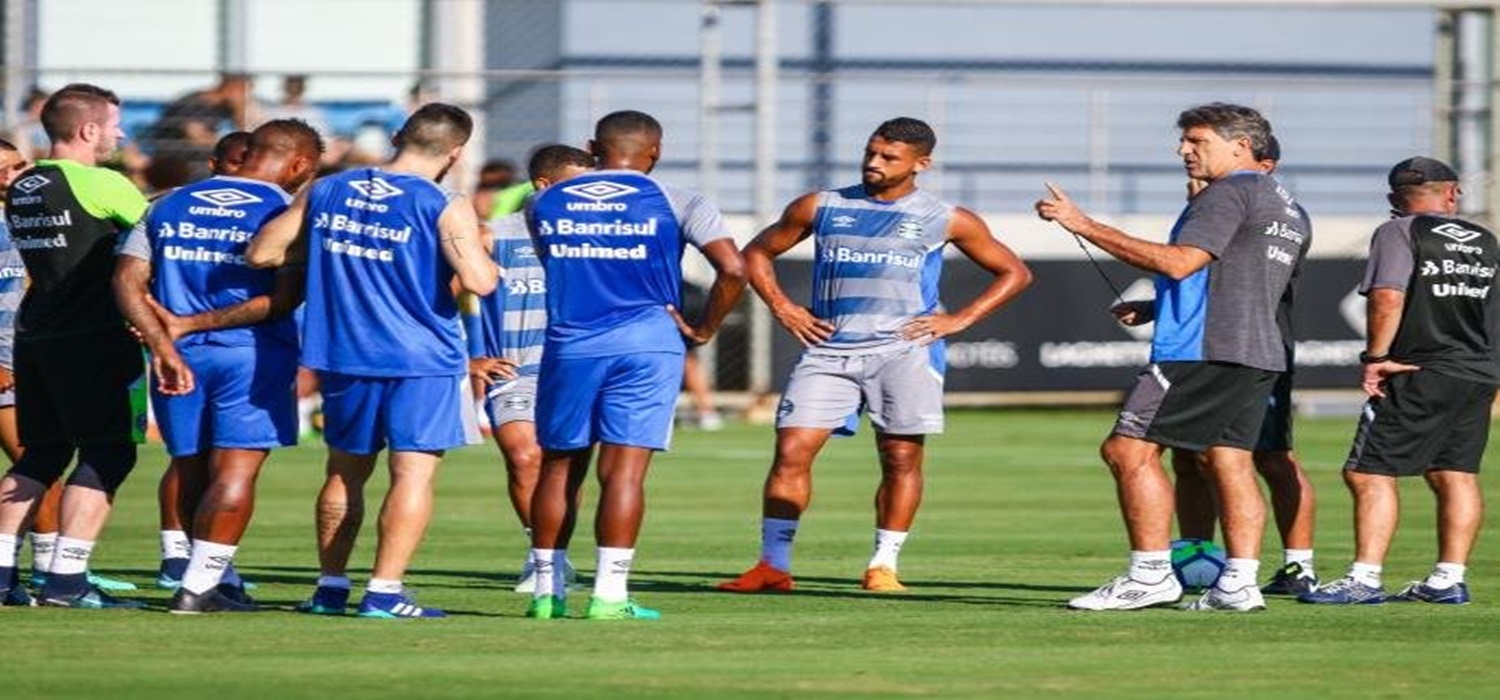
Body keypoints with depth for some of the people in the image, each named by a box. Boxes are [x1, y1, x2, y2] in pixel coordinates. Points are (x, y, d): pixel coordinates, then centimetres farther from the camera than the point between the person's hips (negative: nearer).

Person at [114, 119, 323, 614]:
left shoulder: (169, 206, 11)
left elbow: (127, 280, 1)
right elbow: (285, 298, -14)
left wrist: (164, 345, -9)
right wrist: (188, 326, -11)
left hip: (181, 356, 4)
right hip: (252, 356, -4)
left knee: (191, 472, 14)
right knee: (235, 474, -3)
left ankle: (217, 579, 20)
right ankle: (198, 586, -8)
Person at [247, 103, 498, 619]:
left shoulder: (325, 192, 4)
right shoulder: (446, 208, -10)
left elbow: (260, 253, 6)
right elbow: (479, 281, -19)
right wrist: (484, 259, 3)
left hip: (344, 357, 5)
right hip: (422, 361, -5)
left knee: (345, 472, 16)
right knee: (413, 474, -2)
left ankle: (331, 587, 20)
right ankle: (384, 591, -9)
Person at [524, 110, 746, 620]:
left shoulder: (544, 205, 10)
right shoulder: (674, 204, 0)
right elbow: (732, 268, -8)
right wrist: (705, 328, 3)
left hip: (569, 345, 2)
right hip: (646, 343, -2)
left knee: (559, 468, 12)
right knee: (624, 470, -5)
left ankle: (547, 590, 14)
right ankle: (609, 593, -10)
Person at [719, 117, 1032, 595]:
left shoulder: (947, 221, 6)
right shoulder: (820, 208, 12)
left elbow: (1014, 273, 13)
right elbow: (758, 253, 22)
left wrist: (959, 319, 2)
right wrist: (782, 308, 7)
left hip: (904, 347, -1)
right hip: (829, 348, 1)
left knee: (902, 456, -3)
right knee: (791, 450, -8)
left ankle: (884, 565, 7)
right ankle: (773, 565, -6)